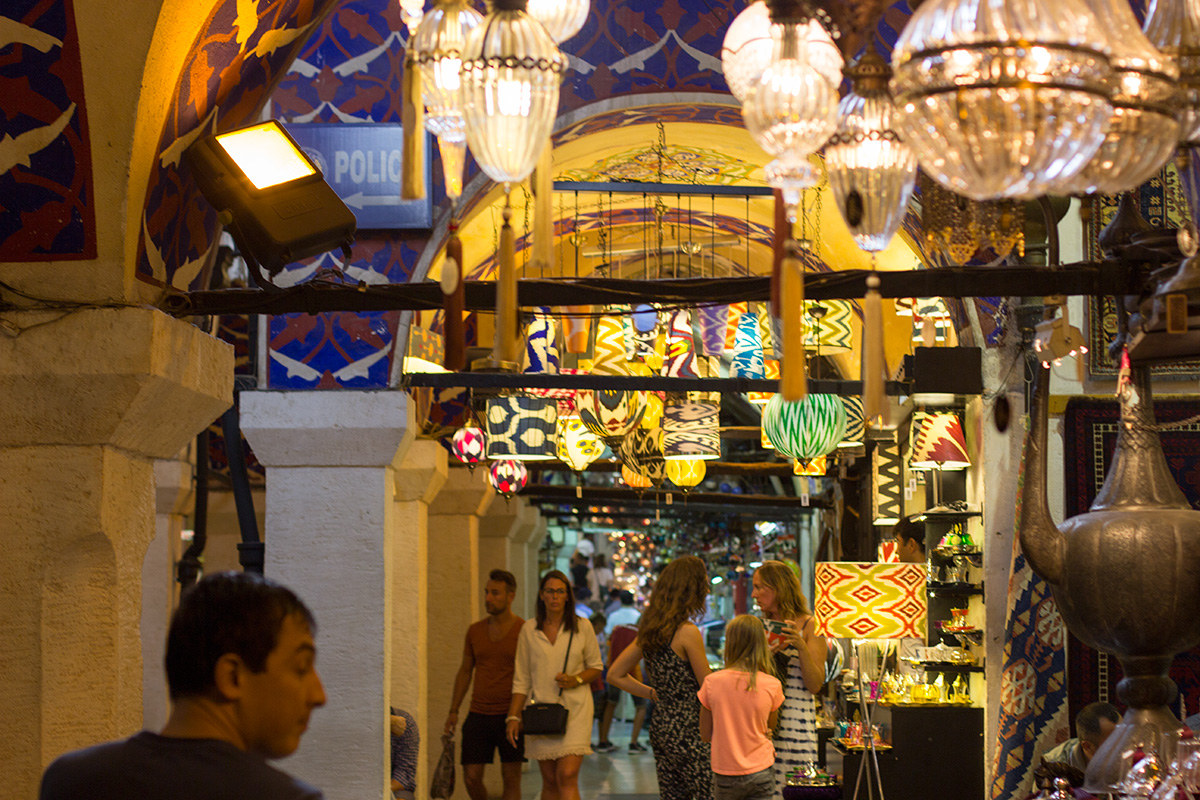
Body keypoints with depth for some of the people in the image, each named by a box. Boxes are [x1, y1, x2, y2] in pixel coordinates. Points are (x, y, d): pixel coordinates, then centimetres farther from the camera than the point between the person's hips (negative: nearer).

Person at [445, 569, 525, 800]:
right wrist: (453, 711, 11)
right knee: (471, 777, 1)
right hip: (478, 714, 4)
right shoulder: (475, 631, 9)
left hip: (511, 715, -3)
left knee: (511, 776, -2)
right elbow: (465, 671, 16)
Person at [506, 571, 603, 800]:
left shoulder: (582, 628, 2)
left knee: (567, 776, -14)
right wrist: (513, 716, 2)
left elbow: (595, 667, 11)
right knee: (550, 781, 6)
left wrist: (576, 680, -10)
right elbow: (522, 678, 9)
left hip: (575, 710, -2)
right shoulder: (529, 629, 5)